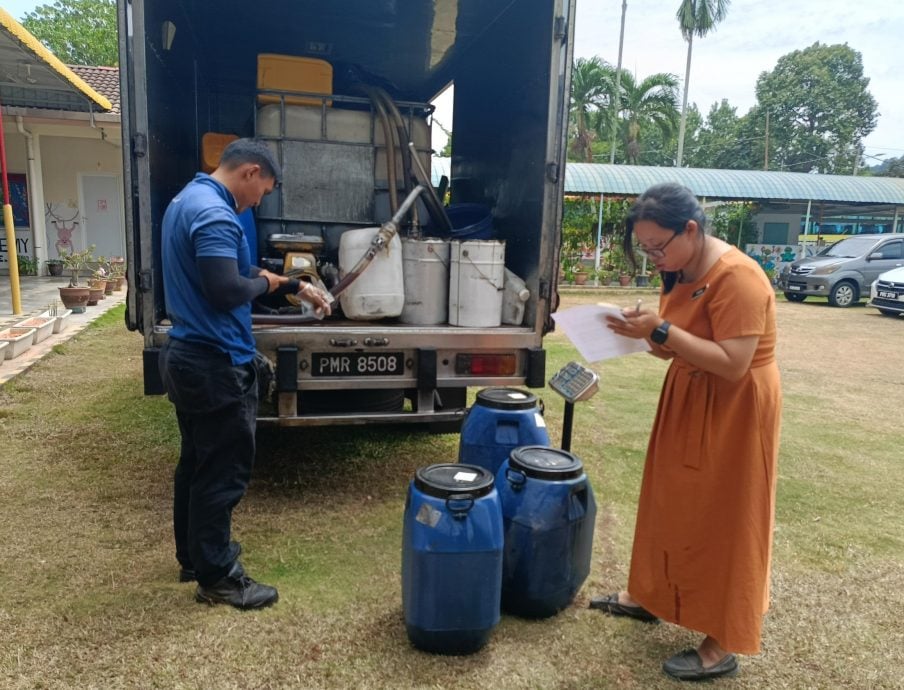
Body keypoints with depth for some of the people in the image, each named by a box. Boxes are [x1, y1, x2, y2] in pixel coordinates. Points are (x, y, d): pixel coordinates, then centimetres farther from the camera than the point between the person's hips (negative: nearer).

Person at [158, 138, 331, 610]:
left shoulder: (188, 199, 14)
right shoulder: (214, 213, -21)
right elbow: (228, 290, -30)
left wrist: (296, 287, 18)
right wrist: (266, 282, -9)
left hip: (186, 356, 11)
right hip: (215, 365, -11)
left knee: (196, 463, 20)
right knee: (222, 473, 2)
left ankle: (193, 556, 35)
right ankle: (216, 577, 16)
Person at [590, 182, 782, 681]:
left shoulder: (737, 278, -24)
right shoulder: (681, 271, 3)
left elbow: (732, 363, -28)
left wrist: (661, 330, -30)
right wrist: (647, 333, -10)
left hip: (734, 410, -8)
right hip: (688, 400, 9)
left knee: (720, 520, 2)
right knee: (673, 505, 19)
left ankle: (722, 647, 19)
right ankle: (651, 596, 38)